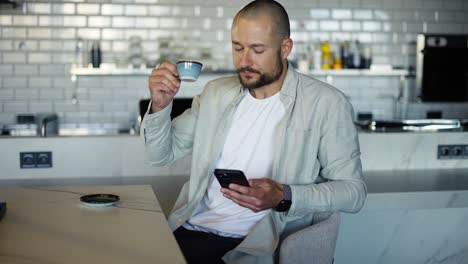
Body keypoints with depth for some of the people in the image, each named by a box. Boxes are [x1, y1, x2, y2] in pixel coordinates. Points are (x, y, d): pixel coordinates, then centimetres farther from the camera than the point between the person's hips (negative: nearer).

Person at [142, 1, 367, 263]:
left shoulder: (326, 103, -5)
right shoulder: (216, 92, 12)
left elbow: (353, 191, -6)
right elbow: (161, 155, 15)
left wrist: (284, 197, -20)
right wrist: (160, 105, -4)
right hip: (191, 229, 6)